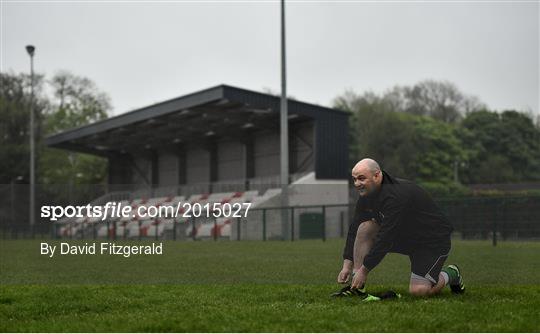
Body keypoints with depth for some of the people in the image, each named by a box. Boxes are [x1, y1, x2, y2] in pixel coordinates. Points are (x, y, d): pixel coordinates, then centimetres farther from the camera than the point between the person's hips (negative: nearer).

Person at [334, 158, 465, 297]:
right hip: (404, 235, 8)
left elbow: (386, 238, -33)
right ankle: (357, 286, -11)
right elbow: (354, 229, -2)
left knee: (418, 290, -21)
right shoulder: (366, 195, -5)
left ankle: (450, 274, 11)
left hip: (433, 239, -8)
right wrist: (347, 265, -10)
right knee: (365, 228, -15)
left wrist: (364, 270, -29)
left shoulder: (396, 196, -32)